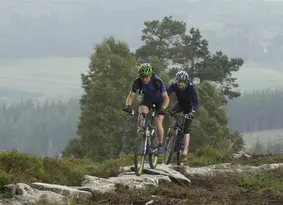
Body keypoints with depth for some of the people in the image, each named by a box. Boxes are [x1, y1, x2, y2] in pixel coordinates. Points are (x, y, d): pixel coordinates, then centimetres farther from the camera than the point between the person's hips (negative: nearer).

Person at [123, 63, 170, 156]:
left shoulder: (157, 81, -34)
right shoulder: (137, 82, -26)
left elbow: (166, 98, -33)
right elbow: (131, 96, -21)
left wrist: (163, 108, -50)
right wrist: (128, 105, -42)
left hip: (159, 100, -3)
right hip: (147, 99, 3)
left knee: (158, 123, -18)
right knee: (141, 118, -25)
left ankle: (160, 145, 0)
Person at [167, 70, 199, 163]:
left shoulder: (190, 87, -31)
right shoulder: (174, 85, -23)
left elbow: (195, 101, -36)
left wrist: (193, 111, -52)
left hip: (189, 106, -5)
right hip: (180, 103, 5)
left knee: (186, 128, -15)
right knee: (171, 113, -26)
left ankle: (185, 151, -19)